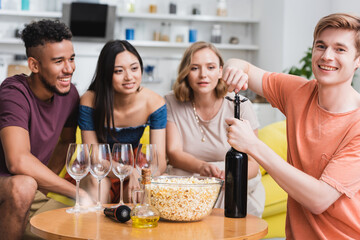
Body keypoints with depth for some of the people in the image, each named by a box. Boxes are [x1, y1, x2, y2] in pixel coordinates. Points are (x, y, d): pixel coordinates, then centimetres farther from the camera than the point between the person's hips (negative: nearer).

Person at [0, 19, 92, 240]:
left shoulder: (69, 94, -2)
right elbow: (18, 161, -35)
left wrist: (45, 185, 1)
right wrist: (78, 192, -28)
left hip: (33, 197, 6)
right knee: (23, 185, -37)